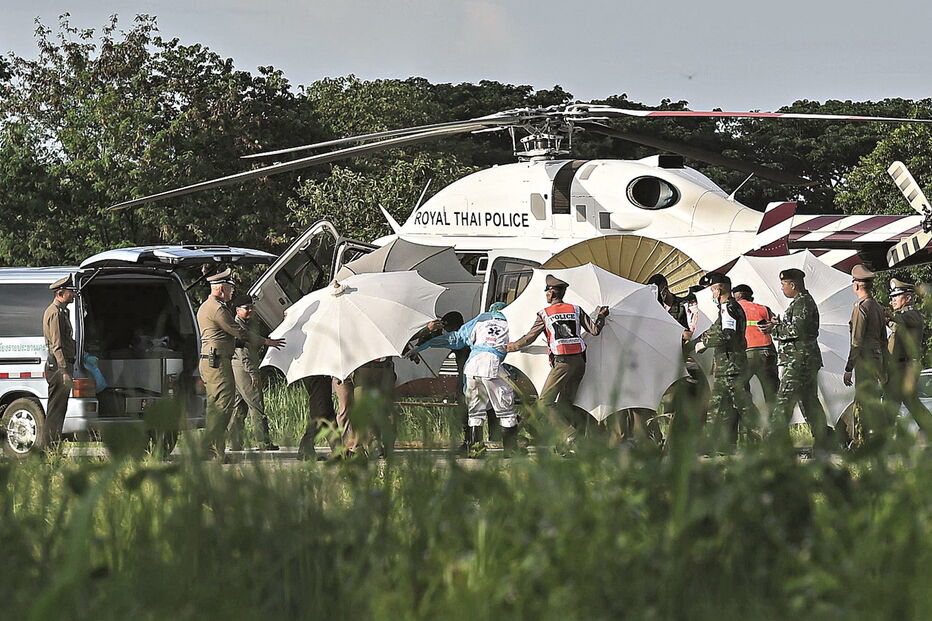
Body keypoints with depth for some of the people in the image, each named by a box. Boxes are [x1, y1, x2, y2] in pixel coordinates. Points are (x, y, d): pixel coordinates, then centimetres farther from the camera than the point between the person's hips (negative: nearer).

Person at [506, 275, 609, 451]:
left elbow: (529, 338, 7)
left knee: (545, 401, -3)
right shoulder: (576, 310, 10)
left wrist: (512, 346, 25)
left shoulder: (544, 314, 1)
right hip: (579, 361, 6)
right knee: (565, 403, 12)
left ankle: (568, 435, -20)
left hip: (562, 362, -6)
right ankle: (568, 446, 5)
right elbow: (594, 330, 9)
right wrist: (601, 316, 29)